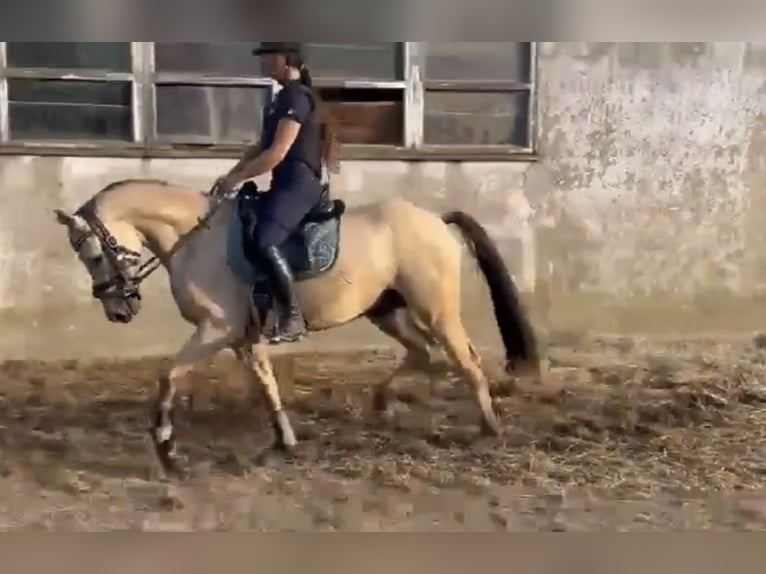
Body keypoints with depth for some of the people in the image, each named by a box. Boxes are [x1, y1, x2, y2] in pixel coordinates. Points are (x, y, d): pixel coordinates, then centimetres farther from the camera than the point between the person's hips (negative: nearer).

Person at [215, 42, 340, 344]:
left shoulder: (297, 97, -11)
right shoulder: (285, 98, 20)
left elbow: (276, 153, -19)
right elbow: (260, 147, 22)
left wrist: (236, 178, -11)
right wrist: (230, 176, 10)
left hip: (298, 183, -11)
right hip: (286, 184, 11)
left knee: (265, 241, -29)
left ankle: (293, 318, -23)